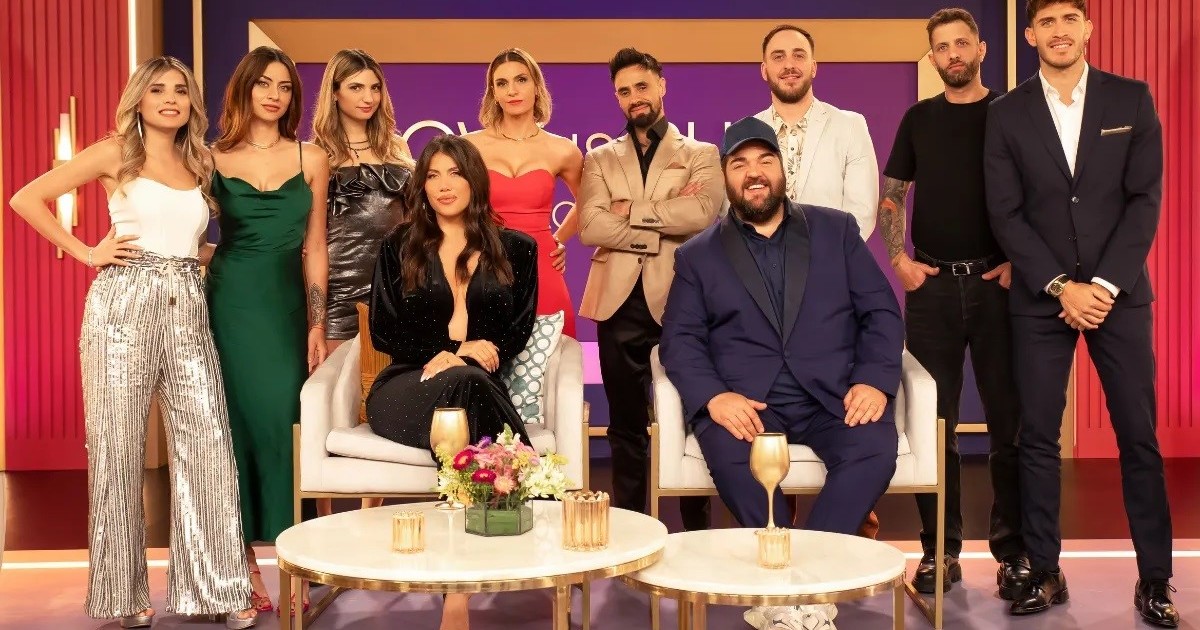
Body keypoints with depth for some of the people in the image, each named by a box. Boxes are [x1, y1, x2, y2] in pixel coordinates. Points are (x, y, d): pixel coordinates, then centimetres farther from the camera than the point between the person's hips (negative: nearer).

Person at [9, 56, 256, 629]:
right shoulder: (115, 153, 2)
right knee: (118, 447, 2)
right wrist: (86, 251, -5)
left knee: (207, 442, -1)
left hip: (188, 309, 4)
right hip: (124, 304, -4)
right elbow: (27, 199, -2)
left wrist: (203, 254, 11)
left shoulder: (200, 164, 15)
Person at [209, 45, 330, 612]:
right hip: (230, 302, -1)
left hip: (286, 302, 1)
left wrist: (317, 325, 5)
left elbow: (314, 248, 8)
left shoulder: (311, 159, 7)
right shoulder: (215, 157, 4)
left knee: (281, 422, -4)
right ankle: (244, 559, 11)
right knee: (238, 422, 1)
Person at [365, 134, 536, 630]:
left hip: (481, 385, 1)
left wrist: (474, 353, -13)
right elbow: (385, 331, 8)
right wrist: (448, 354, -10)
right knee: (462, 383, -37)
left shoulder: (515, 250, 16)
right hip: (407, 384, 0)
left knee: (467, 381, -39)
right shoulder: (399, 247, 16)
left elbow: (520, 328, 8)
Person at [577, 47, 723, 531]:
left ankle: (697, 529, 16)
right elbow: (590, 228, -4)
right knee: (625, 427, 8)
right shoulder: (600, 159, 13)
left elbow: (701, 214, -12)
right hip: (620, 302, 2)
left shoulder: (701, 155, 8)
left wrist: (632, 211, -7)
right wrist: (665, 218, -8)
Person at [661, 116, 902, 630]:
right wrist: (713, 396, -17)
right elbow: (680, 340, 3)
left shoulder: (836, 229, 16)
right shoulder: (697, 255, 14)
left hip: (833, 395, 1)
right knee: (731, 454, -33)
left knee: (875, 449, -30)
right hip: (744, 401, -1)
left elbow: (881, 312, 9)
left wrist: (874, 380, -9)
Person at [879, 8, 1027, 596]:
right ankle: (940, 549, 13)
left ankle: (1013, 551, 12)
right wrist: (899, 259, -1)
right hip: (931, 285, 2)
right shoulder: (919, 118, 11)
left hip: (998, 284, -1)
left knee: (1009, 421, 2)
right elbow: (891, 196, 12)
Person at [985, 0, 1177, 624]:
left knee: (1138, 436, 2)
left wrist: (1104, 284, -11)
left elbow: (1145, 199, -1)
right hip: (1040, 298, 0)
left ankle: (1155, 578, 13)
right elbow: (1006, 214, -1)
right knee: (1037, 438, 2)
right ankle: (1044, 571, 13)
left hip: (1120, 291, 0)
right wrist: (1061, 287, -10)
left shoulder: (1131, 99, 5)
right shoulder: (1007, 114, 4)